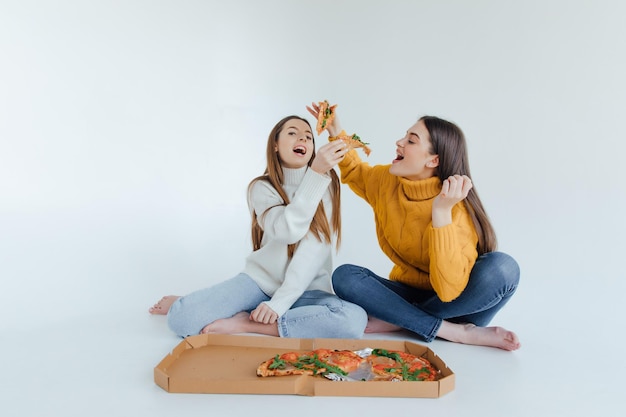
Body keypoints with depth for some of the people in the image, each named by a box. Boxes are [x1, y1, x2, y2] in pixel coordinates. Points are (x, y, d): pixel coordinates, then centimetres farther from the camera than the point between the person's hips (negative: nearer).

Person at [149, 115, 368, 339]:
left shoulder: (326, 184, -5)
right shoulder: (262, 187, -4)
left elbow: (316, 247, -14)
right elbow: (288, 231, -24)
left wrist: (280, 302, -22)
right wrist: (315, 172, -32)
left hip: (306, 290, 1)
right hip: (261, 279, -1)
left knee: (354, 319, -34)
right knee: (182, 318, -25)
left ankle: (248, 324, -20)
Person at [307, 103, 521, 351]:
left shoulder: (456, 209, -25)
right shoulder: (385, 180, -7)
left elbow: (450, 291, -35)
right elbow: (354, 171, 17)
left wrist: (441, 211, -40)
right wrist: (336, 134, 1)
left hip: (454, 303, -4)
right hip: (410, 292, 5)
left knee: (501, 268, -33)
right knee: (344, 276, -21)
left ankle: (399, 321, -20)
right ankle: (456, 332, -20)